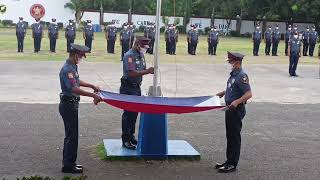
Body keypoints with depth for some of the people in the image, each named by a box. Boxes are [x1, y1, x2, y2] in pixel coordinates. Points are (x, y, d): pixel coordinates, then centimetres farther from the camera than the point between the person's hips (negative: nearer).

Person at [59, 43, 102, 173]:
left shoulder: (73, 67, 10)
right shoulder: (67, 69, -22)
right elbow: (74, 88, -32)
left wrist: (92, 86, 27)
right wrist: (93, 95, -33)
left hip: (71, 105, 10)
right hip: (68, 105, -10)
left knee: (70, 135, 16)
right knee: (72, 136, -4)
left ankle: (68, 162, 25)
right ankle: (68, 165, 4)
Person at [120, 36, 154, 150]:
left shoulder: (141, 55, 12)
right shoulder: (129, 55, -16)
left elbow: (142, 70, 15)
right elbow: (132, 73, -24)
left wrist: (150, 70, -6)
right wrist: (147, 71, -26)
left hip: (137, 87, 9)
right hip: (128, 88, -9)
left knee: (134, 113, 13)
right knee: (128, 114, -6)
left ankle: (131, 136, 25)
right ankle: (125, 140, -1)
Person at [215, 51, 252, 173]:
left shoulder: (241, 76, -18)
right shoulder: (233, 74, 11)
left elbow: (249, 94, -25)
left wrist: (237, 101, -36)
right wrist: (224, 92, 25)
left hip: (237, 110, -10)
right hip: (230, 109, 10)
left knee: (234, 137, -2)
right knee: (229, 136, 16)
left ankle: (232, 164, 5)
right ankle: (229, 161, 26)